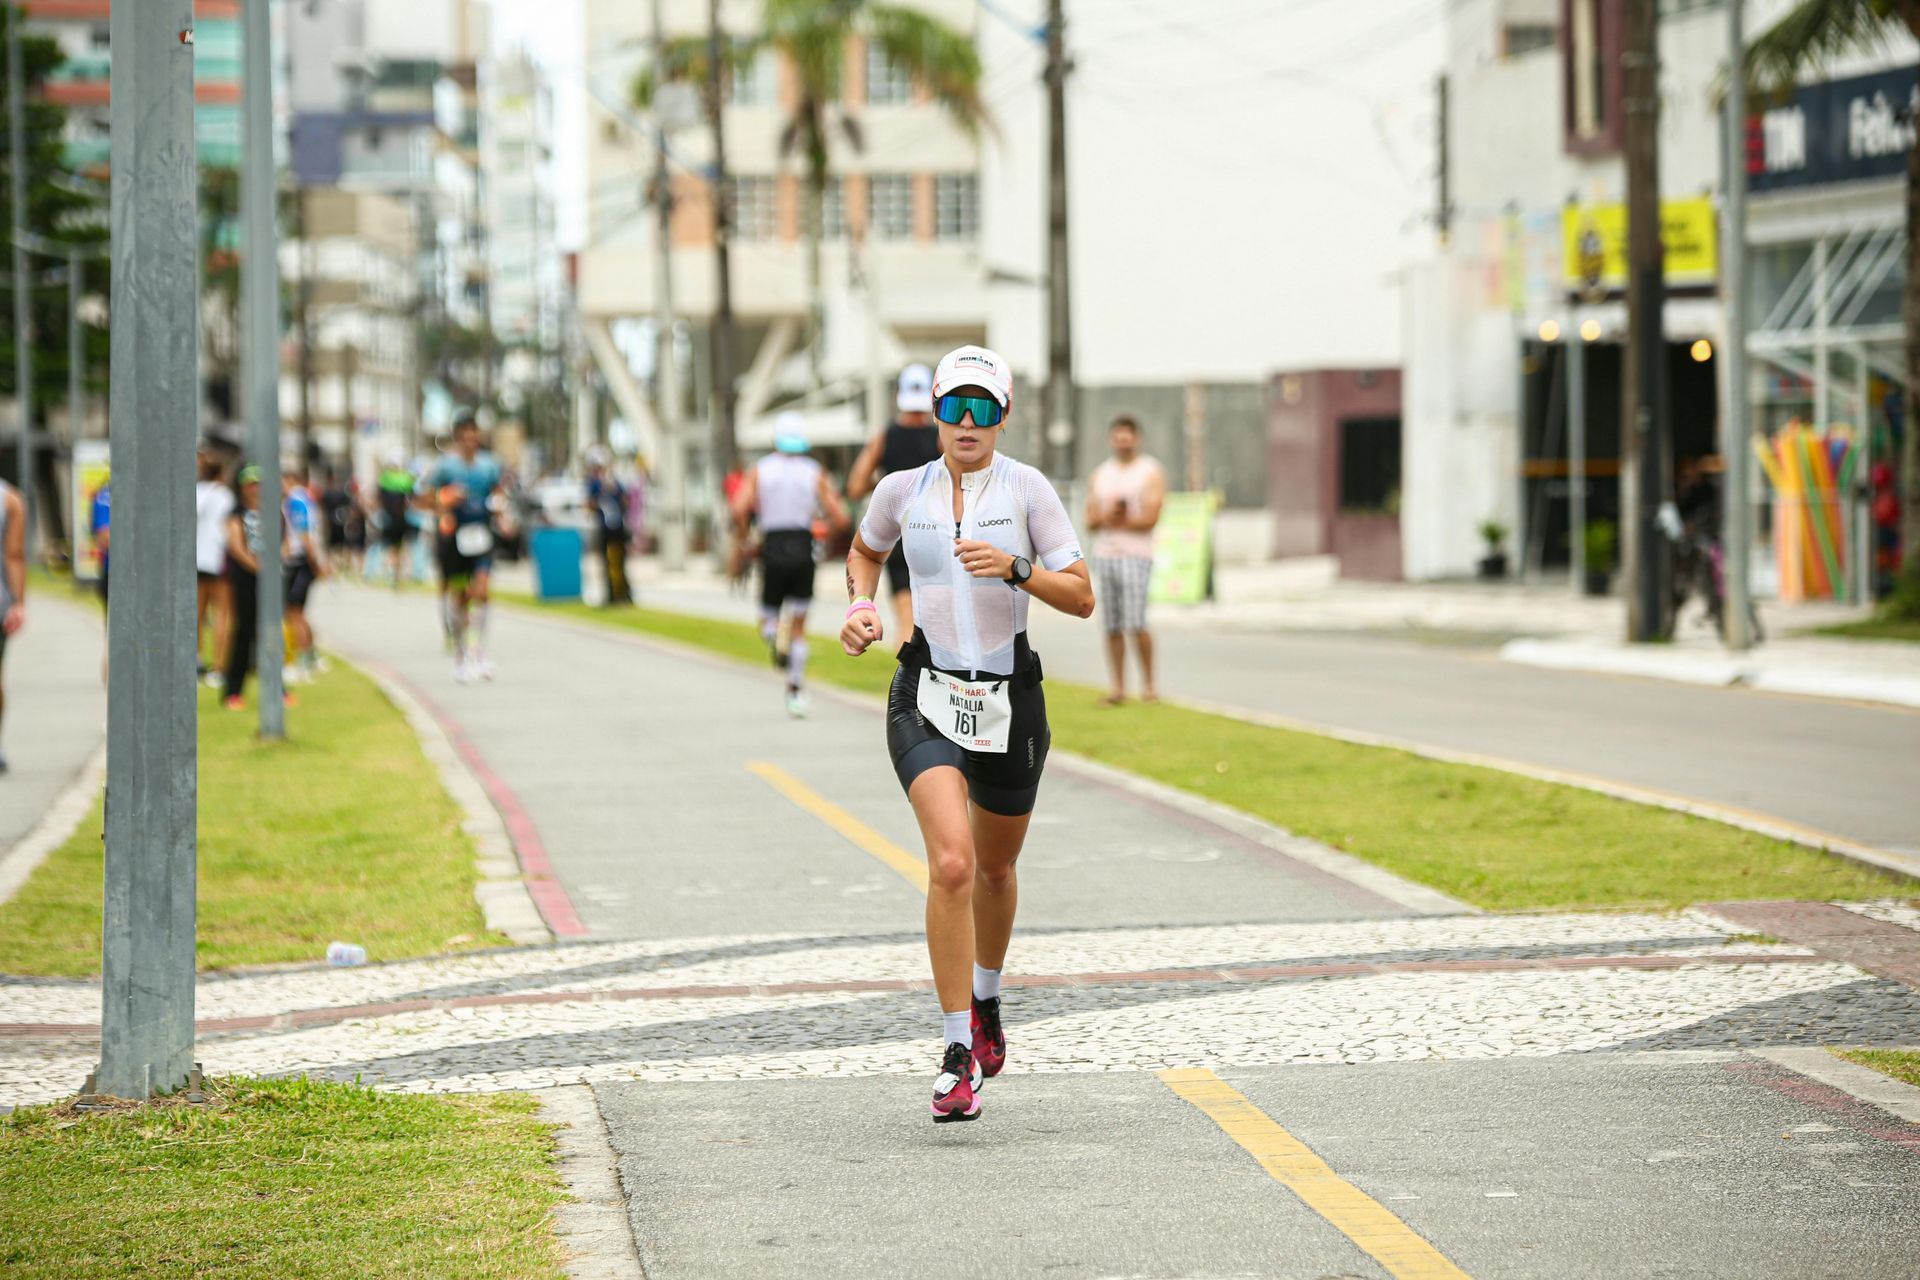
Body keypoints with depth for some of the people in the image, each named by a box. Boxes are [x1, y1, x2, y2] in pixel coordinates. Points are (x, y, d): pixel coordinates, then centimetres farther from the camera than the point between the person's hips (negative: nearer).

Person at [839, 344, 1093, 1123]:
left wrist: (1016, 568, -23)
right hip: (927, 700, -1)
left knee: (994, 868, 19)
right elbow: (865, 550, 24)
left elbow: (1082, 598, -7)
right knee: (951, 864, -21)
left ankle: (985, 1001, 49)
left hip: (1010, 702, 1)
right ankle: (958, 1053, -16)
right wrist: (860, 607, 5)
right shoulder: (903, 491, 2)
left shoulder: (1027, 489, -5)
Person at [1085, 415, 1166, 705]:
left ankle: (1148, 684, -4)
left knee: (1136, 624, -14)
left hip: (1136, 554, -5)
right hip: (1104, 554, 5)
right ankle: (1118, 688, 5)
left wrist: (1115, 521, -5)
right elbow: (1090, 520, 10)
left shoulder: (1150, 472, 2)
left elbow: (1150, 518, -8)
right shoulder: (1099, 475, 17)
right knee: (1113, 626, 2)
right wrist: (1108, 515, -10)